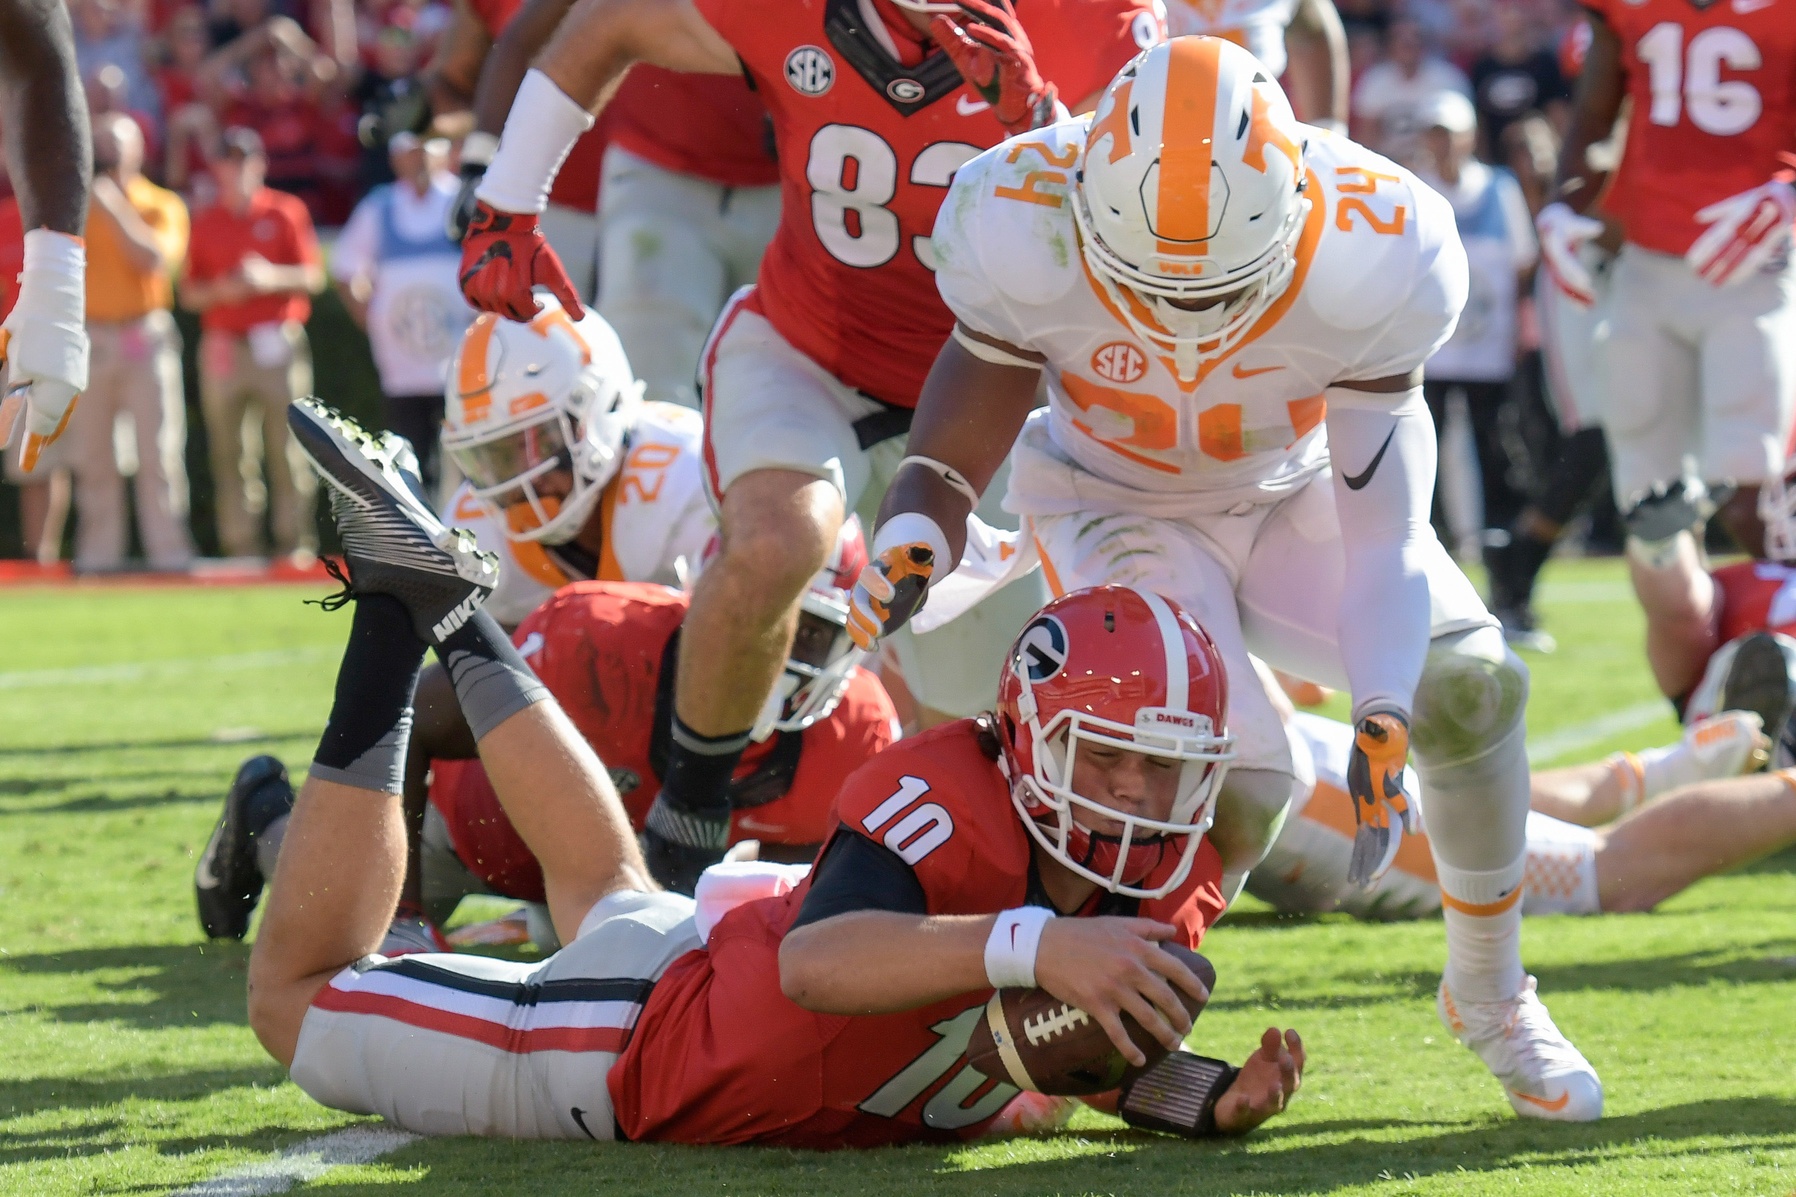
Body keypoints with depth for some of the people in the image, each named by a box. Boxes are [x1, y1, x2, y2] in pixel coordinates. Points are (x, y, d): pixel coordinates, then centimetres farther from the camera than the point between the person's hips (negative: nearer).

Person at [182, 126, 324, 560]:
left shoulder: (286, 212, 7)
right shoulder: (205, 222, 13)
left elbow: (314, 277, 2)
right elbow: (189, 294, 13)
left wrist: (271, 277, -14)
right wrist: (220, 291, -8)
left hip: (279, 345, -2)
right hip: (223, 346, 2)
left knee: (287, 448, -7)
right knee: (230, 451, -1)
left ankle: (295, 539, -5)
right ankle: (240, 544, 2)